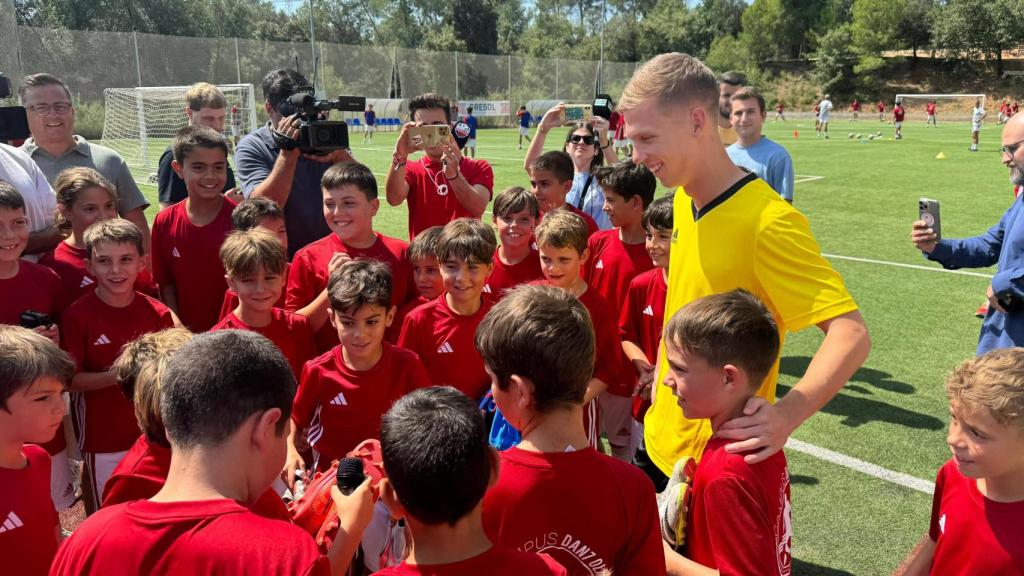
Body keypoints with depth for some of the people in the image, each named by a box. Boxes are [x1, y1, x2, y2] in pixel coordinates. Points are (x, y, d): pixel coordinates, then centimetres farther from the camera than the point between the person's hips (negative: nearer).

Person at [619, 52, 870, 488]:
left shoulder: (768, 221, -24)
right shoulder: (683, 199, 1)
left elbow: (852, 334, -27)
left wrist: (785, 416, -39)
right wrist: (662, 383, 11)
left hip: (722, 458, -7)